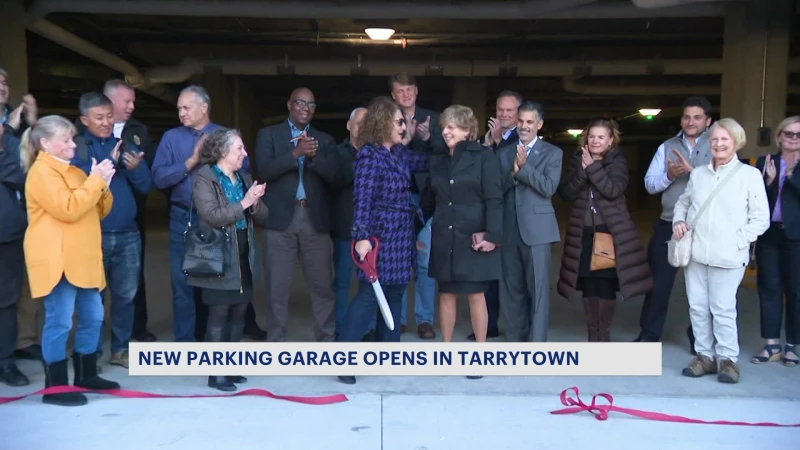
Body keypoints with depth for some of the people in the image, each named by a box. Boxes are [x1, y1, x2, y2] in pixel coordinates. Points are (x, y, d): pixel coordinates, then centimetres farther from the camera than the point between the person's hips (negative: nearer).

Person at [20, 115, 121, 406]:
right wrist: (95, 180, -16)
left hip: (81, 259, 9)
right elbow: (68, 209, -22)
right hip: (57, 261, -9)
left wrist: (103, 185, 2)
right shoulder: (42, 172, -9)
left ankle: (86, 375, 24)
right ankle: (55, 386, 2)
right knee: (59, 322, -6)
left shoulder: (72, 171, 21)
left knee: (92, 317, 12)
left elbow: (99, 211, 19)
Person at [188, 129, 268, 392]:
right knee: (219, 314, -3)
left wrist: (255, 203, -9)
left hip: (244, 259, 7)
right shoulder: (205, 179, -6)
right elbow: (211, 216, -20)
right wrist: (243, 203, -19)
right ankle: (216, 373, 5)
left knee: (239, 313, 10)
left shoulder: (244, 178, 14)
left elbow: (262, 216, 12)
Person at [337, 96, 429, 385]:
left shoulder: (399, 153, 12)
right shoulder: (369, 154, -11)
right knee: (369, 295, -6)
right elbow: (362, 199, -17)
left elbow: (428, 162, 23)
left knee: (394, 294, 12)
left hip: (401, 235, 8)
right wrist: (362, 236, -22)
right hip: (380, 235, -8)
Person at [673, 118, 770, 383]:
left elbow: (761, 219, -3)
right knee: (697, 307, 9)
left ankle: (728, 359, 15)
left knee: (723, 309, -1)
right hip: (695, 252, 5)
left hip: (727, 257, -4)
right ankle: (705, 356, 22)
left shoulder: (750, 175, -2)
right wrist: (678, 220, 3)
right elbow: (683, 202, 23)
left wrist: (737, 241, -12)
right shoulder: (698, 173, 11)